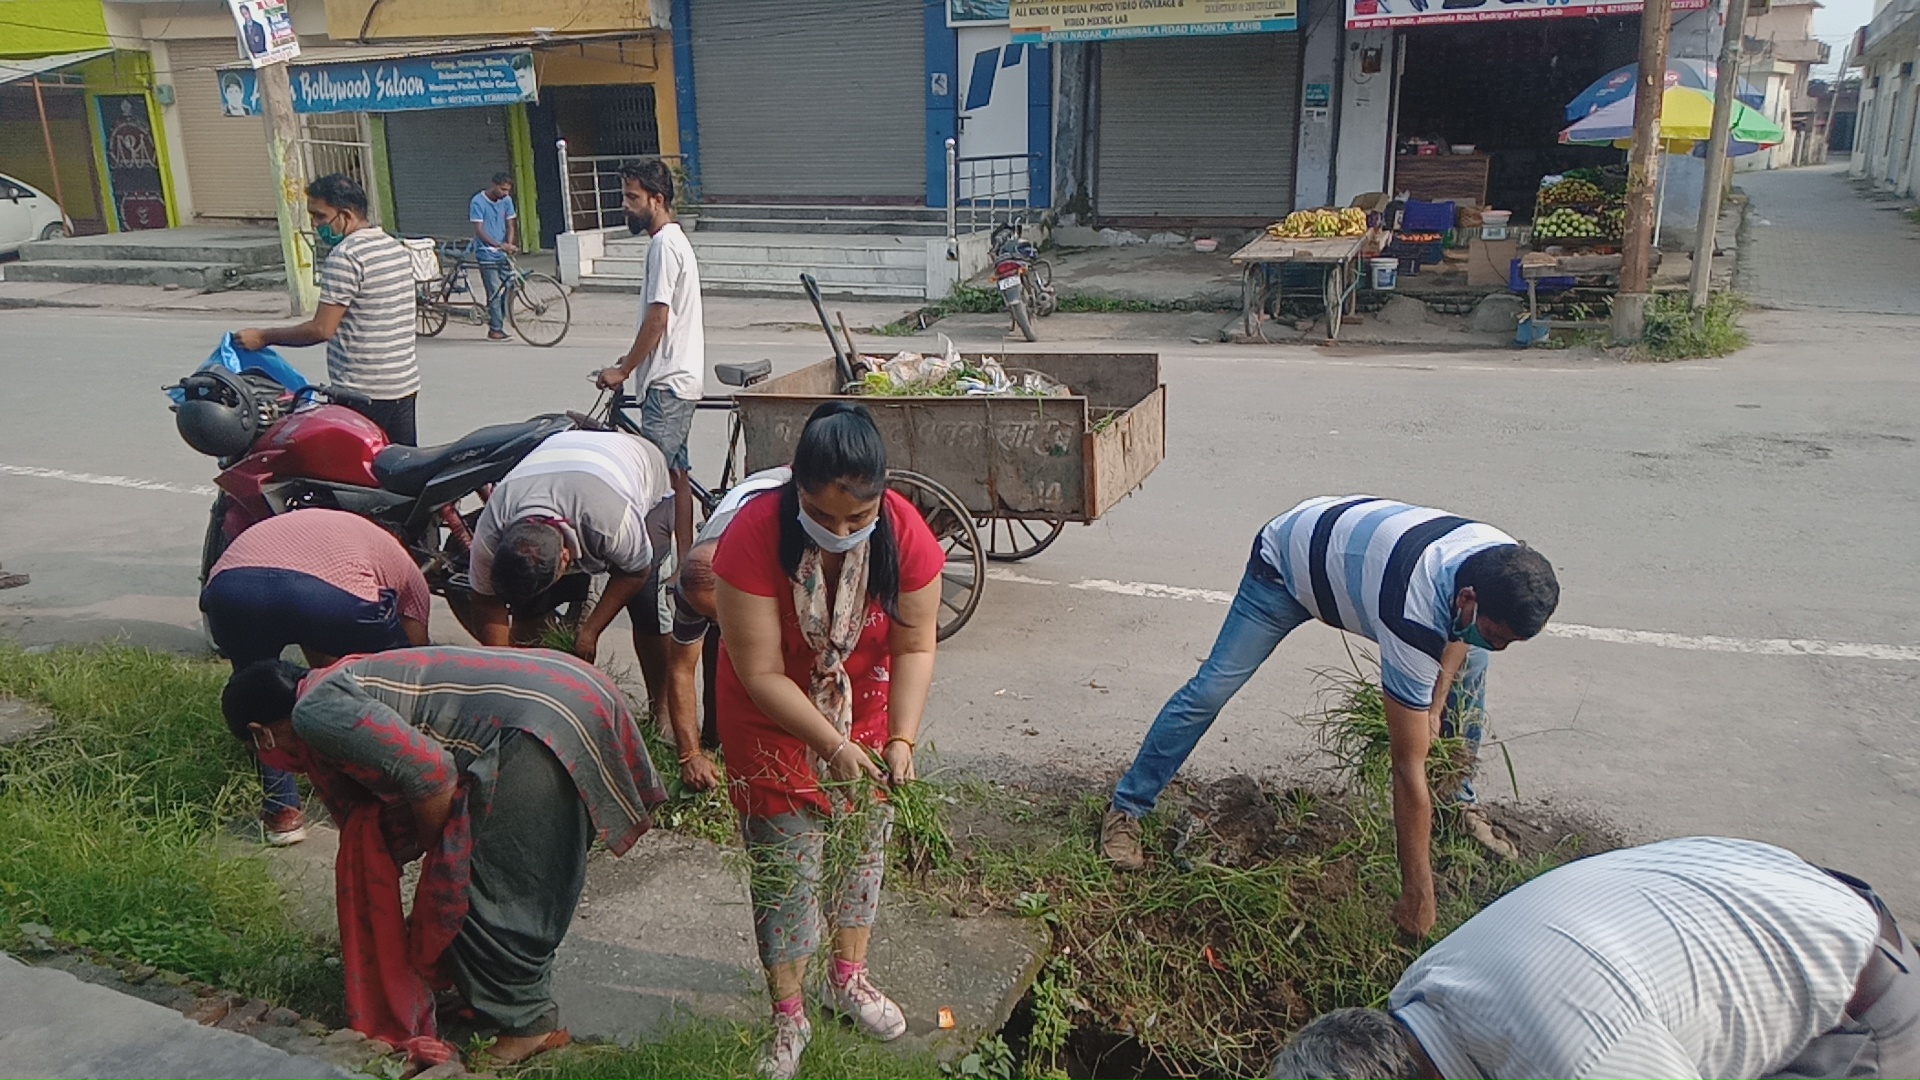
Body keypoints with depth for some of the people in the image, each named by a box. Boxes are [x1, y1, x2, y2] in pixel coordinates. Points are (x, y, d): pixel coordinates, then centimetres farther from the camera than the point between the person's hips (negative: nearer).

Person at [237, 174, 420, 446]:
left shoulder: (345, 257, -14)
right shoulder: (396, 247, 13)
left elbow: (322, 329, -17)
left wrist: (263, 337, -6)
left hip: (363, 394, -9)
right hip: (406, 385, 9)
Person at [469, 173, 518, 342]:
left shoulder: (506, 200, 5)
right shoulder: (478, 202, -11)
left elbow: (510, 225, 6)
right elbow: (479, 230, -16)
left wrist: (509, 245, -13)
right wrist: (499, 245, -28)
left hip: (503, 253, 6)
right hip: (487, 254, -6)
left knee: (507, 289, 3)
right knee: (495, 292, -9)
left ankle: (497, 325, 15)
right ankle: (495, 329, -1)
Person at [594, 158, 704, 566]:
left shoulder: (664, 245, -15)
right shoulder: (673, 239, 16)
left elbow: (657, 319, -19)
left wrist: (623, 371, -12)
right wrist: (632, 360, 20)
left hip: (668, 383, -11)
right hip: (676, 378, 11)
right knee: (675, 474, 14)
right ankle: (684, 563, 20)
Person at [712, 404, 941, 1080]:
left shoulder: (906, 535, -25)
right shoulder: (754, 536, -33)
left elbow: (914, 647, -14)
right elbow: (762, 673, -27)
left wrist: (902, 738, -26)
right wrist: (835, 748, -30)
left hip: (866, 708, 3)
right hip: (773, 717, -3)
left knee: (864, 841, 14)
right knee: (786, 864, 1)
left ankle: (849, 979, 37)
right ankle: (788, 1017, 19)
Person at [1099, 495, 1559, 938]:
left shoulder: (1506, 563, -25)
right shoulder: (1414, 618, -44)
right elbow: (1409, 767, -38)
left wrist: (1435, 704, -10)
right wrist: (1417, 896, -33)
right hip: (1289, 559, -7)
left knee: (1468, 665, 1)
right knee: (1211, 688, -10)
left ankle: (1460, 804, 20)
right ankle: (1125, 810, 5)